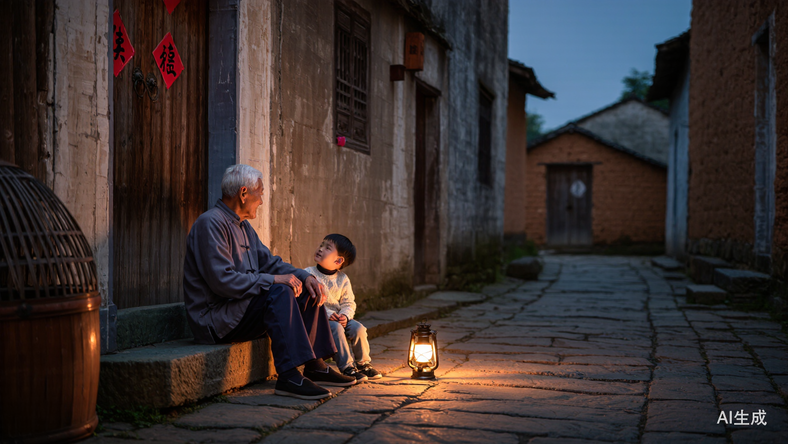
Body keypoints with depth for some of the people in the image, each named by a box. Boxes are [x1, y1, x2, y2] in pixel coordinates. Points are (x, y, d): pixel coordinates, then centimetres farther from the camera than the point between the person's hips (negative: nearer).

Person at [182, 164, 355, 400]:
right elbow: (223, 281, -25)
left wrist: (305, 276, -1)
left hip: (241, 307, 10)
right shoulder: (211, 224, -17)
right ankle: (289, 376, -34)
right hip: (215, 318, -10)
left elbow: (269, 262, 16)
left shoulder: (243, 226, 16)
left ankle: (315, 367, 6)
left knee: (308, 291, 6)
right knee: (280, 292, -30)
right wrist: (273, 280, -21)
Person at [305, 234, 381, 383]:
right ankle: (347, 367, -24)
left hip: (338, 317, 4)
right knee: (336, 328, -31)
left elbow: (349, 303, 6)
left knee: (358, 328, -18)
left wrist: (345, 316, -17)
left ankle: (363, 363, 3)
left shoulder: (343, 279, 5)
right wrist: (328, 314, -25)